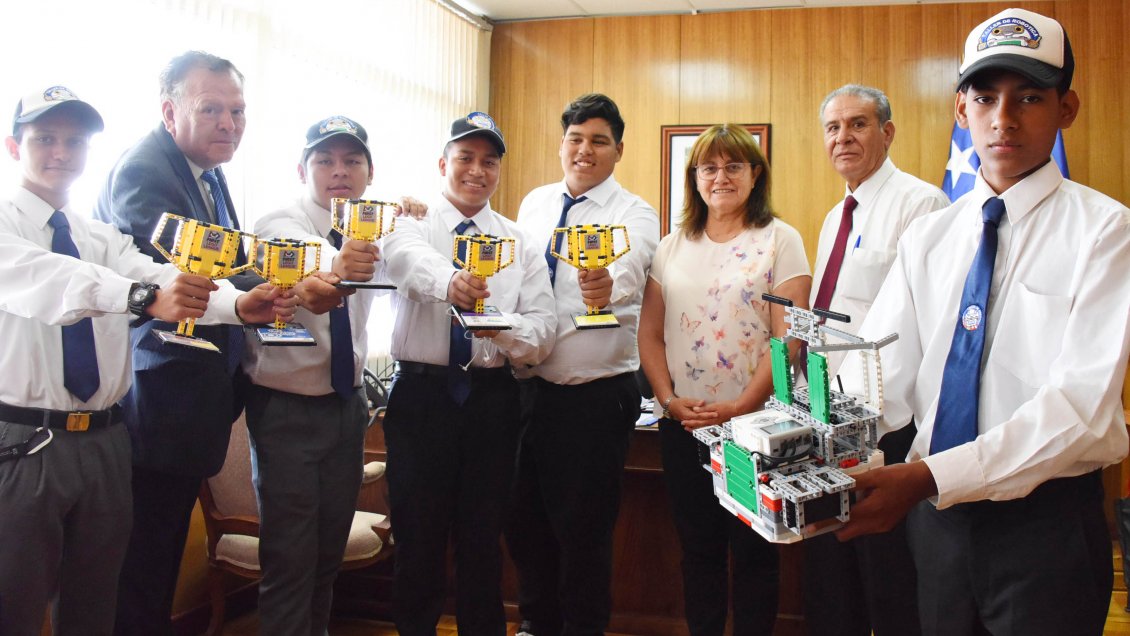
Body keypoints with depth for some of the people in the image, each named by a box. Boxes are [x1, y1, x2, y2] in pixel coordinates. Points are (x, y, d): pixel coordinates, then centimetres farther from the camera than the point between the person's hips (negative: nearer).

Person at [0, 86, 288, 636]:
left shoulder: (103, 238, 13)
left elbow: (158, 278, -6)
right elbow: (47, 280, -25)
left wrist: (236, 305, -27)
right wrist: (144, 297, -43)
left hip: (104, 441, 5)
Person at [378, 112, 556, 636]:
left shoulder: (520, 243, 8)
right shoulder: (412, 223, 2)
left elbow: (543, 329, -2)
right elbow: (404, 255, -25)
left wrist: (502, 327, -23)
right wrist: (448, 280, -47)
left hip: (491, 399, 2)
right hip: (420, 395, -2)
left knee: (483, 538, 10)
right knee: (417, 535, 6)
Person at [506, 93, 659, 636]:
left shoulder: (634, 214, -8)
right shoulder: (534, 204, 10)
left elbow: (629, 268, -31)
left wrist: (606, 286, -53)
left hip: (596, 393, -5)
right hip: (529, 387, 6)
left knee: (584, 527, 3)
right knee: (524, 516, 16)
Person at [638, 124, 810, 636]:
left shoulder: (780, 240, -3)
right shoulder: (673, 247, 9)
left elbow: (788, 338, -10)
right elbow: (650, 333, 7)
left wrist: (739, 407, -17)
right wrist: (669, 399, -8)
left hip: (753, 422, -3)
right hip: (682, 424, 3)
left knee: (753, 554, 8)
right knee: (697, 549, 14)